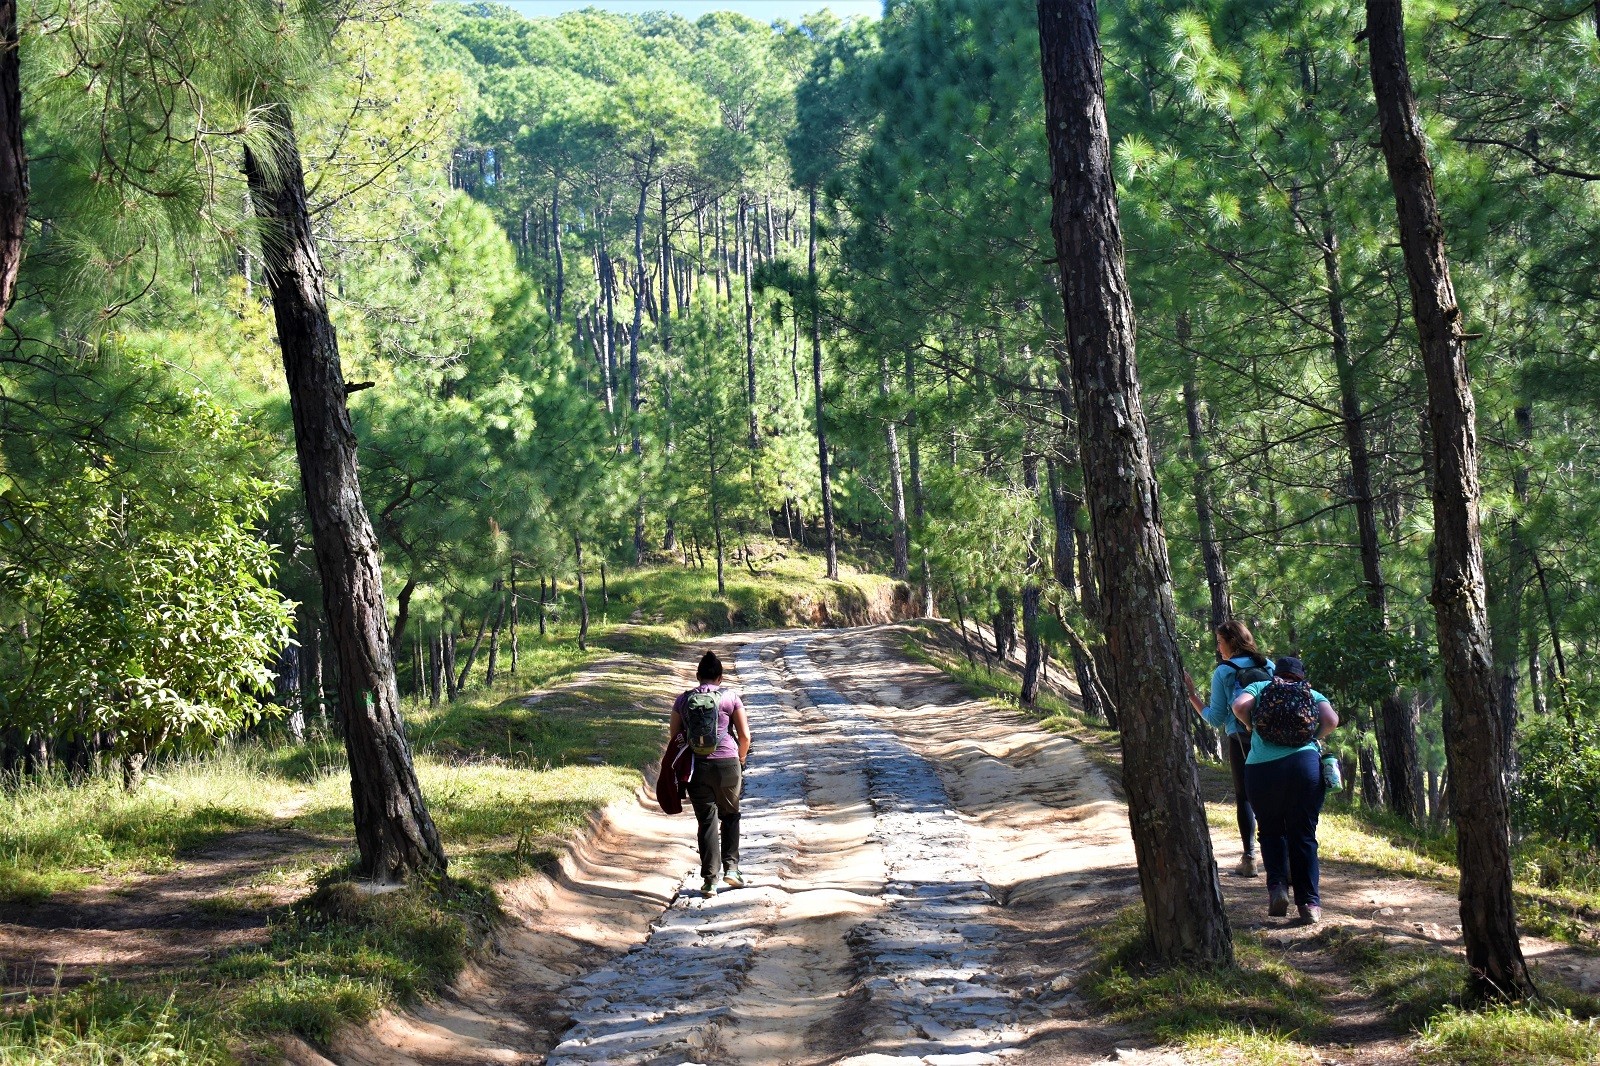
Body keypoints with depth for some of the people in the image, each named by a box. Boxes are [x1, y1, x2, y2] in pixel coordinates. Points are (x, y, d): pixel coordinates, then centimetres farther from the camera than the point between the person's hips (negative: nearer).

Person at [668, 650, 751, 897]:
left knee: (707, 821, 5)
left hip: (696, 766, 1)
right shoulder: (730, 697, 2)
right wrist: (740, 760, 16)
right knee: (730, 816, 19)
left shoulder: (684, 699, 7)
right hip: (727, 763, -1)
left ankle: (709, 879, 1)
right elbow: (745, 735, 0)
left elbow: (673, 736, 7)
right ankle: (730, 868, 13)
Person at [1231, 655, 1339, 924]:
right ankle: (1310, 904, 5)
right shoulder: (1313, 695, 18)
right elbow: (1332, 721, 1)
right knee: (1303, 835, 8)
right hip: (1304, 763, 0)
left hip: (1260, 769, 0)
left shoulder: (1259, 687, 17)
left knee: (1271, 831, 17)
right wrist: (1314, 738, 17)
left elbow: (1239, 706, -3)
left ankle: (1277, 886, -2)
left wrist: (1253, 728, 14)